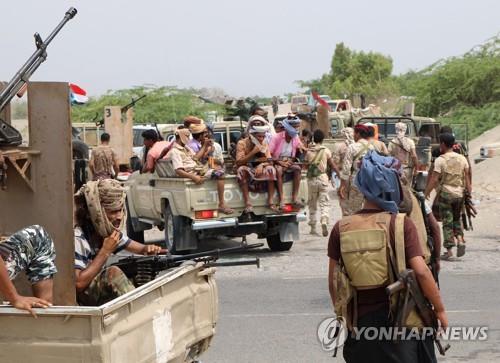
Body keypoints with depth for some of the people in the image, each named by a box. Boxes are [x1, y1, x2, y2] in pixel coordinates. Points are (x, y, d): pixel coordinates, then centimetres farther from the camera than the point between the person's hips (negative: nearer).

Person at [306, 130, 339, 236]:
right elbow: (332, 165, 2)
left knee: (312, 203, 12)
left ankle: (313, 227, 15)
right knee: (324, 203, 1)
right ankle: (324, 221, -23)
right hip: (322, 177, -1)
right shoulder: (326, 150, -1)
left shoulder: (309, 151, 1)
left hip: (311, 179, 1)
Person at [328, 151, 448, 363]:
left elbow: (333, 281, 1)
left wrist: (341, 314, 15)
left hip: (359, 322, 3)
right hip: (401, 320, -3)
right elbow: (421, 272, -17)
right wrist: (439, 309, -6)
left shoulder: (341, 229, -3)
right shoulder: (401, 224, -13)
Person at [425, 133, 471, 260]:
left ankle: (449, 249, 1)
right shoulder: (462, 159, 6)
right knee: (457, 219, 19)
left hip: (445, 193, -4)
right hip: (459, 193, 4)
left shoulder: (440, 160, -8)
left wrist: (426, 192, -5)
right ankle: (460, 240, -2)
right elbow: (467, 177, 5)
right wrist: (469, 192, 9)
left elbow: (434, 179, -12)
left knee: (447, 222, 2)